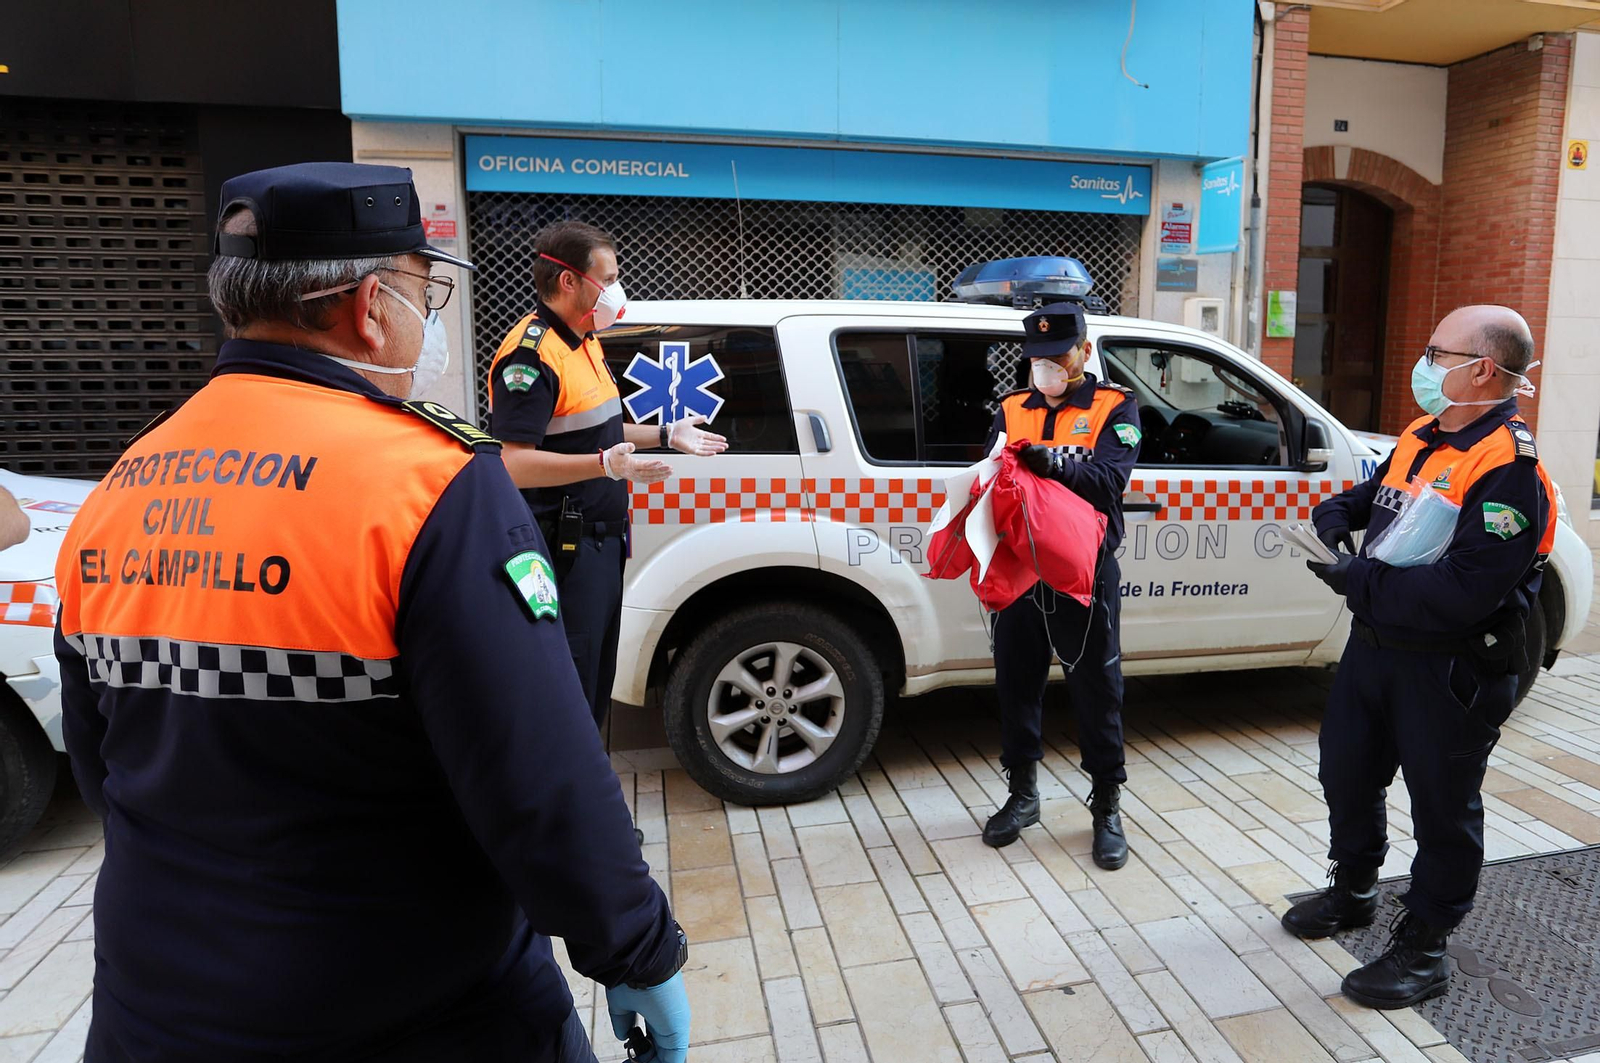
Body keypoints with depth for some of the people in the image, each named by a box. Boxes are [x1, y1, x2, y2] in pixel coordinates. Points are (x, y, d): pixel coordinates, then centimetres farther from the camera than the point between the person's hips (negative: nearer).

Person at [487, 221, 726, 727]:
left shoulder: (585, 343, 13)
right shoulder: (531, 354, -20)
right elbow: (513, 464, -27)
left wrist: (666, 435, 19)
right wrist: (605, 464, -36)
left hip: (601, 543, 10)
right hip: (565, 550, -10)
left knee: (596, 682, 22)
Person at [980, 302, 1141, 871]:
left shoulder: (1115, 407, 1)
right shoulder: (1011, 410, 12)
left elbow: (1109, 478, -16)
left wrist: (1052, 461, -34)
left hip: (1086, 573, -3)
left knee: (1097, 689, 6)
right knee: (1017, 684, 12)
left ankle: (1107, 807, 23)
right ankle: (1022, 795, 30)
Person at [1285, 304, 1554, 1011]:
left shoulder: (1508, 468, -21)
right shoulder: (1420, 438, 7)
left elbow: (1467, 590, -30)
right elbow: (1363, 497, 21)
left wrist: (1361, 579, -22)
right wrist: (1334, 521, -2)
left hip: (1450, 671, -9)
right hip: (1375, 646, 9)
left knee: (1442, 807, 8)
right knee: (1346, 772, 21)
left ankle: (1422, 948, 25)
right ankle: (1353, 892, 43)